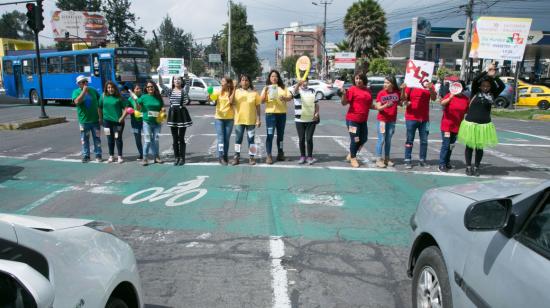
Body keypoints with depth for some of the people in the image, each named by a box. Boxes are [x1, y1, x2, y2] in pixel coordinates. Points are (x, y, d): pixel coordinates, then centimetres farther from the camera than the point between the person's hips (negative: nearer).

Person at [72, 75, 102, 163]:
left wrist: (100, 115, 6)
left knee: (97, 138, 6)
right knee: (84, 139, 6)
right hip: (84, 120, -2)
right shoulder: (76, 92, -2)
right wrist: (84, 91, -20)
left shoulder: (93, 90, 7)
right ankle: (86, 156, 15)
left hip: (95, 119, 2)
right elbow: (77, 101, -21)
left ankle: (98, 155, 15)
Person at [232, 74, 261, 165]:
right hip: (239, 120, 1)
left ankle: (251, 157, 16)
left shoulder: (254, 93, 0)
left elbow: (258, 107, 2)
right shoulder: (237, 92, 1)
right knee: (238, 139, 8)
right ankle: (237, 157, 17)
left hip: (251, 120, -1)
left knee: (251, 139, 6)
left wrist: (258, 119, -3)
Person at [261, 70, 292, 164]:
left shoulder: (283, 88, 11)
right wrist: (265, 91, -19)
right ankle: (268, 155, -6)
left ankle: (280, 153, 22)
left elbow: (290, 97, 3)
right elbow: (262, 101, -2)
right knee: (270, 134, -8)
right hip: (270, 113, -3)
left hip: (282, 113, 3)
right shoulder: (266, 88, 6)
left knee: (280, 134, 11)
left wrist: (284, 98, -18)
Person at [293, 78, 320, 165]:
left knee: (309, 139, 0)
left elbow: (316, 103, 13)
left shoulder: (312, 91, 8)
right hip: (300, 120, -1)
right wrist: (299, 83, -50)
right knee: (301, 139, 5)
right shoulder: (298, 91, -2)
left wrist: (317, 113, -5)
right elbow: (295, 90, -28)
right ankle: (302, 156, 18)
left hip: (311, 119, 1)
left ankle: (310, 157, 11)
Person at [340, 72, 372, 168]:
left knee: (363, 139, 13)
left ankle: (351, 155, 32)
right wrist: (344, 93, -29)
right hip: (352, 119, -7)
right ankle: (353, 158, 22)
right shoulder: (352, 89, -9)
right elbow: (344, 103, -14)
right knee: (355, 140, 2)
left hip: (363, 120, 7)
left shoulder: (368, 91, 10)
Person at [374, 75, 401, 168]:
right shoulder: (381, 93, -8)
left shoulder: (397, 93, -1)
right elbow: (378, 107, -9)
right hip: (382, 119, -3)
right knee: (381, 139, -3)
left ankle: (387, 159, 19)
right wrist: (385, 105, -28)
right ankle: (379, 159, 2)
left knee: (388, 140, 11)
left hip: (392, 120, 3)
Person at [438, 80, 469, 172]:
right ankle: (442, 164, -1)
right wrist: (450, 98, -43)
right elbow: (442, 103, -27)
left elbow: (468, 111, 11)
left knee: (451, 145, 15)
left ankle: (447, 162, 28)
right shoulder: (450, 95, -9)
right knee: (445, 145, -6)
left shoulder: (466, 99, 2)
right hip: (446, 125, -5)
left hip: (457, 126, 5)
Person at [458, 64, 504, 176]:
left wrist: (494, 76, -15)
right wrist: (486, 72, -20)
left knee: (479, 147, 10)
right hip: (470, 123, -2)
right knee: (469, 146, 8)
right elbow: (474, 81, -16)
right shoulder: (475, 92, -1)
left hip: (484, 125, 2)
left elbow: (502, 86, -6)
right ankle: (468, 167, 19)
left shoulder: (492, 95, 4)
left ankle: (476, 167, 21)